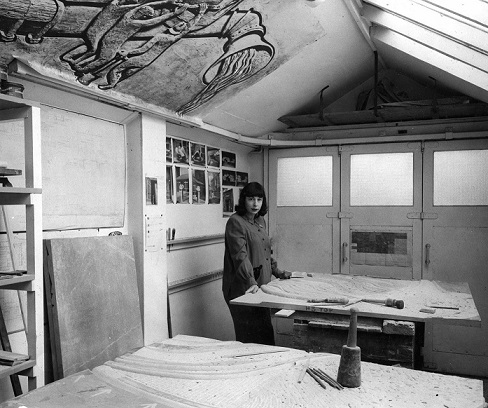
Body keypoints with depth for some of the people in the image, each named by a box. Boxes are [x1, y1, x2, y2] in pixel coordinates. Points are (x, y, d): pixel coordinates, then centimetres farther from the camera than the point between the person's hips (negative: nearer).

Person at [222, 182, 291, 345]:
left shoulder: (260, 221, 14)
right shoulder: (235, 222, -12)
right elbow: (240, 256, -22)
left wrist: (277, 272, 22)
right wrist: (251, 282, -30)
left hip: (260, 286, 8)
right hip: (242, 289, -8)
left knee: (265, 332, 12)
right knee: (249, 337, -4)